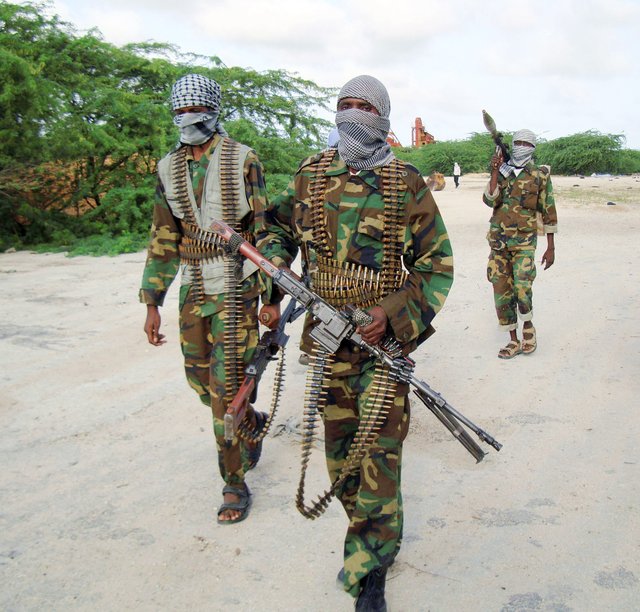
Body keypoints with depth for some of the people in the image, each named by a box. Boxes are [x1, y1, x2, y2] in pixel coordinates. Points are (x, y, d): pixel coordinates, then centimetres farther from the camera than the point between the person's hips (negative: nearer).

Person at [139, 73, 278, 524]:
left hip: (235, 290, -5)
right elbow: (163, 239, 10)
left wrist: (272, 297, -8)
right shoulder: (170, 169, 8)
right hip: (193, 291, 5)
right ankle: (253, 423, 43)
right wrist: (152, 303, 7)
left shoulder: (243, 162, -5)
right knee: (200, 378, 14)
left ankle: (236, 483, 10)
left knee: (228, 386, -5)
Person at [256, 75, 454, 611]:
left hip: (385, 336, -3)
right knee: (339, 445, 13)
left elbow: (437, 265, -3)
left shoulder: (407, 184, -4)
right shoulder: (310, 175, 6)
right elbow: (276, 230, 19)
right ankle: (369, 530, 36)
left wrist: (392, 314, -16)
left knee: (380, 450, -6)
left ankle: (370, 568, 10)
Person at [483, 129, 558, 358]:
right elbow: (489, 200, -7)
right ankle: (513, 341, 16)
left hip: (524, 242, -3)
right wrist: (496, 171, -12)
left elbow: (548, 212, 2)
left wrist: (551, 247, 1)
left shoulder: (540, 175, 0)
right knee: (502, 291, 4)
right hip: (498, 241, 3)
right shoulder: (502, 172, 8)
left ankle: (528, 326, 11)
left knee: (522, 288, -18)